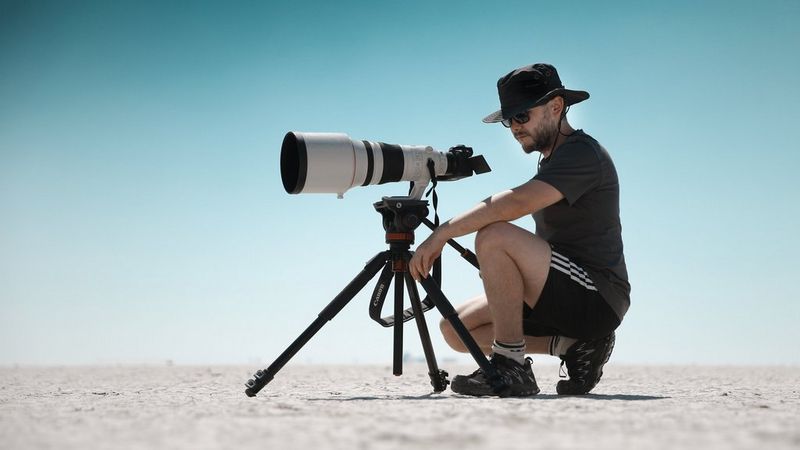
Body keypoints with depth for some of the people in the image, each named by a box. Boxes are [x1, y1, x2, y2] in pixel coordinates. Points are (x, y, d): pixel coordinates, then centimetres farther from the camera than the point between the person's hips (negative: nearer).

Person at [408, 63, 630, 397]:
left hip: (597, 298, -10)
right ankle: (575, 345, 2)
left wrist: (442, 233, -25)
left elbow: (516, 203, -29)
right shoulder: (550, 160, 18)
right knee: (456, 328, 3)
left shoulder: (583, 153, -13)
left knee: (495, 237, -28)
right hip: (565, 296, 10)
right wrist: (498, 270, 8)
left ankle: (511, 367, -22)